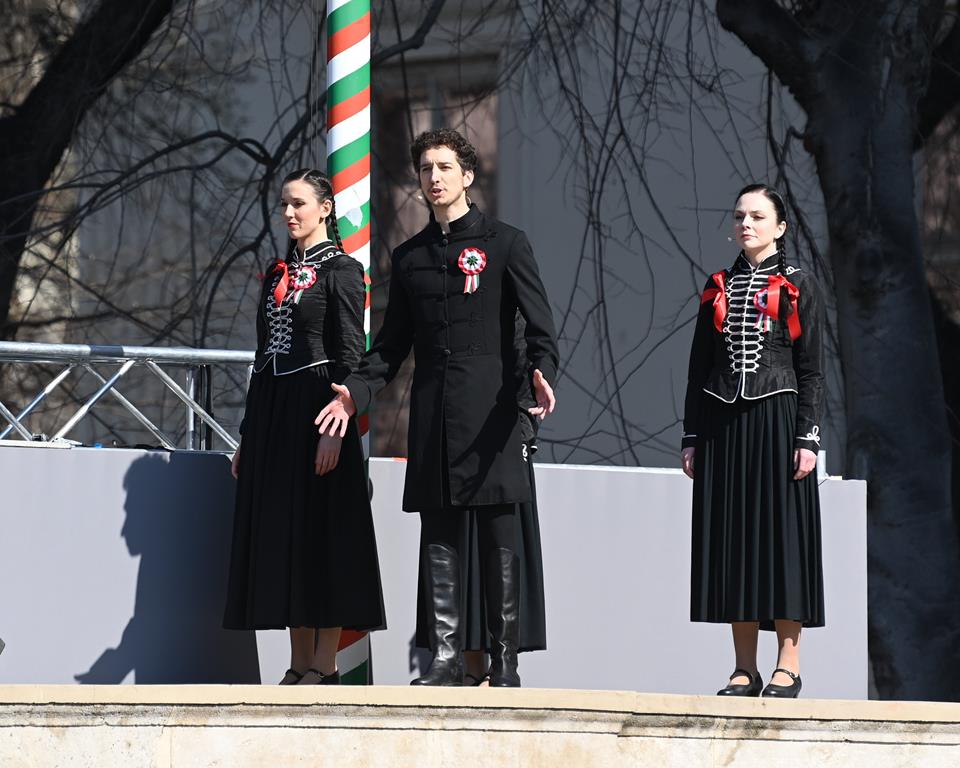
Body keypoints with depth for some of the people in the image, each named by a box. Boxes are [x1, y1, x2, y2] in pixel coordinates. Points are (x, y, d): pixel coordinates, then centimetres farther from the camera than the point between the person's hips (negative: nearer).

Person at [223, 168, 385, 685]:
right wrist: (248, 434, 16)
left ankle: (324, 666, -6)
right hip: (271, 412, 8)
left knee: (321, 531, -7)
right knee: (281, 533, 5)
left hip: (314, 409, -8)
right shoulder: (278, 273, 17)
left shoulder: (340, 270, -4)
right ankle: (300, 664, 8)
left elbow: (350, 353, -11)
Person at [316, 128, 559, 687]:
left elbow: (539, 326, -2)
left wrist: (542, 372, -21)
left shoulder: (505, 243, 5)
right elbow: (392, 344, 19)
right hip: (432, 416, 4)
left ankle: (506, 662, 1)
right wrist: (356, 393, 5)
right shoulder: (410, 257, 17)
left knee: (500, 543, -2)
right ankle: (446, 657, 7)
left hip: (490, 411, -4)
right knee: (440, 541, 3)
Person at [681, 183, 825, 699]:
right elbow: (699, 367, 13)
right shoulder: (718, 290, 13)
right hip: (722, 424, 4)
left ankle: (788, 665, -1)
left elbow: (812, 369, -1)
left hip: (775, 420, -4)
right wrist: (692, 437, 7)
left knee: (781, 532, -5)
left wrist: (807, 437, -10)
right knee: (730, 537, 2)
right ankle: (745, 668, 5)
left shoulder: (799, 287, 2)